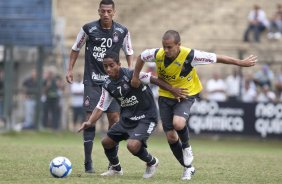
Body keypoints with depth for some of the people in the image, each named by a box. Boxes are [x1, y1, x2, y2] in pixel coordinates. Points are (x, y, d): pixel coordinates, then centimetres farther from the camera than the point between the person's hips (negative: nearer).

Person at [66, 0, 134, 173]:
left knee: (114, 117, -3)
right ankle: (88, 162, -4)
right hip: (92, 80, -2)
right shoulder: (88, 29, -7)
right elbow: (76, 48, 7)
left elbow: (129, 52, 11)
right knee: (91, 117, -8)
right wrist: (70, 69, 3)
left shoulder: (122, 31, -3)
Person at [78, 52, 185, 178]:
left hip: (146, 117, -7)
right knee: (106, 142, 5)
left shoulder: (131, 75, -21)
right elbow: (100, 107, 0)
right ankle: (115, 168, 34)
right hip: (127, 118, 7)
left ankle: (152, 162, 5)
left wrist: (172, 90, -15)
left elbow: (154, 80, -15)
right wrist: (90, 122, -17)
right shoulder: (108, 85, -2)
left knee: (132, 145, -27)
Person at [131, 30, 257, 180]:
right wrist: (135, 76, 9)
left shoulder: (190, 56, -26)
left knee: (178, 123, -32)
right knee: (171, 137, -1)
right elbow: (141, 57, 6)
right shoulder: (157, 54, -17)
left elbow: (217, 58, -20)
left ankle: (186, 147, 1)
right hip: (165, 95, 4)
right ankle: (188, 167, 19)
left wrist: (241, 63, -15)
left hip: (185, 94, -3)